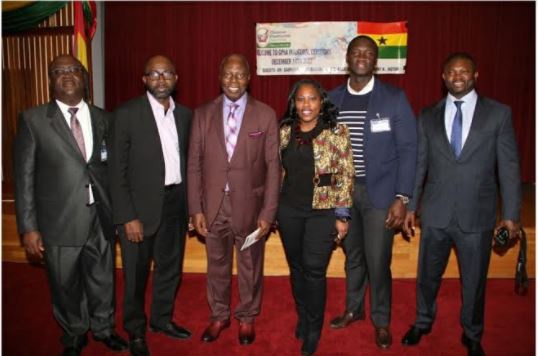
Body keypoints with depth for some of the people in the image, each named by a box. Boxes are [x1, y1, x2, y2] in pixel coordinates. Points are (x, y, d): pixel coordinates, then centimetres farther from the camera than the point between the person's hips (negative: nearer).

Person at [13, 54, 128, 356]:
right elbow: (24, 176, -4)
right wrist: (29, 227, -7)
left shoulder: (102, 118, 5)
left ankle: (104, 328, 42)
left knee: (103, 280, 16)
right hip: (60, 222, -2)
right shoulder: (33, 120, -3)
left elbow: (112, 167, 7)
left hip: (100, 218, 2)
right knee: (66, 286, 14)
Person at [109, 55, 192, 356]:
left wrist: (193, 205, 6)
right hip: (141, 206, -4)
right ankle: (136, 330, 33)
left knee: (170, 267, 19)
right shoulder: (127, 114, -10)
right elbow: (117, 170, -11)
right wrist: (128, 217, -14)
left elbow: (188, 161, 9)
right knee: (137, 273, 11)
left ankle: (162, 318, 42)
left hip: (176, 203, 5)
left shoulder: (185, 114, 5)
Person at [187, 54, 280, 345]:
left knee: (250, 265, 14)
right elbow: (194, 164, 2)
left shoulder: (266, 115, -4)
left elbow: (273, 166, -5)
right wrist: (195, 209, -3)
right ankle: (219, 316, 39)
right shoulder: (202, 114, 1)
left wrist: (268, 212, -9)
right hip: (213, 205, 2)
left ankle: (246, 317, 37)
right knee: (217, 264, 17)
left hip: (249, 205, -1)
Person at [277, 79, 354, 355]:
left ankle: (313, 329, 21)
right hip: (288, 211, 4)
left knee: (314, 270, -1)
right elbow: (277, 172, 11)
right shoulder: (284, 132, 5)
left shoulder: (337, 132, -6)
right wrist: (272, 209, 11)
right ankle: (301, 317, 36)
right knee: (296, 267, 14)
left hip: (323, 211, -3)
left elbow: (346, 176, -7)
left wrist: (342, 215, -10)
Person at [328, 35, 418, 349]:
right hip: (342, 190, 3)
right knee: (352, 255, 17)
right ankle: (353, 309, 38)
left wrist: (402, 198, -12)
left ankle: (381, 320, 25)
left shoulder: (394, 98, -5)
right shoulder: (333, 99, 5)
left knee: (377, 261, 1)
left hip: (379, 192, -3)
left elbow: (408, 149, -6)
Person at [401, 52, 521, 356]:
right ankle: (423, 322, 42)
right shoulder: (429, 117, 4)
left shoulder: (499, 113, -1)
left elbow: (509, 167, -2)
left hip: (477, 216, -1)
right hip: (436, 214, 2)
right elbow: (419, 166, 6)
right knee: (428, 275, 17)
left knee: (474, 281, 14)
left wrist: (511, 214, -4)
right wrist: (410, 207, 6)